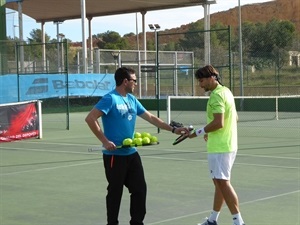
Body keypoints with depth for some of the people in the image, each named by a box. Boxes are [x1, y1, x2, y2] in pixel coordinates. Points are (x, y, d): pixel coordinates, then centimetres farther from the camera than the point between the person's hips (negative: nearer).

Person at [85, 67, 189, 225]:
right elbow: (90, 118, -21)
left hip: (131, 153, 8)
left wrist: (173, 129, 13)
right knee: (115, 192, 3)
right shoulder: (110, 99, -14)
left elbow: (151, 118, 17)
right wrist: (105, 141, -23)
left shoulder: (132, 99, 11)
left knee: (140, 188, 10)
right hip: (115, 155, -8)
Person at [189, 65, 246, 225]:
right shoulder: (225, 91, 14)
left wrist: (198, 132, -14)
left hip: (219, 148, -11)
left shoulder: (216, 95, -16)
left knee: (222, 182, -10)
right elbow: (235, 118, 21)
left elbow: (218, 123, -25)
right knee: (219, 182, 14)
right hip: (227, 144, 11)